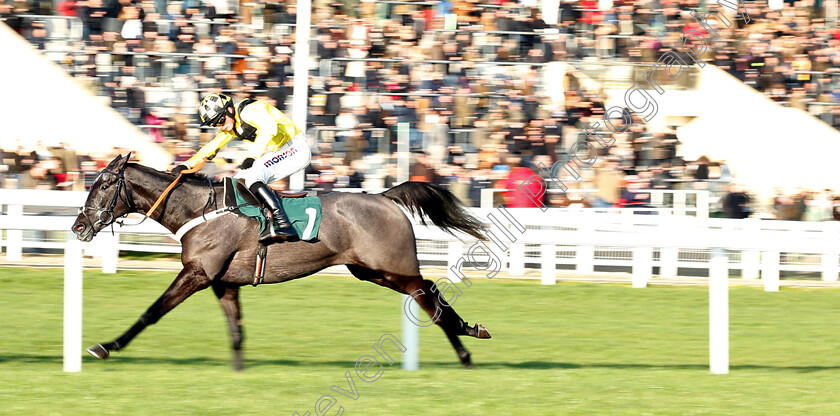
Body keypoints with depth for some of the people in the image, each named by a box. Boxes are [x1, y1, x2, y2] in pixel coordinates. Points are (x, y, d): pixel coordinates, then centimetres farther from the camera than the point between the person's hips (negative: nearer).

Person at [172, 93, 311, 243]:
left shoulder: (248, 111, -18)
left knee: (253, 176, -28)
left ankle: (282, 224, -37)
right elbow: (211, 148, 16)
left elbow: (269, 127, -35)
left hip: (296, 148, -10)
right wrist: (186, 165, 5)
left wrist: (251, 156, -39)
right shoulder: (229, 127, 12)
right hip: (279, 153, 10)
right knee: (238, 181, 6)